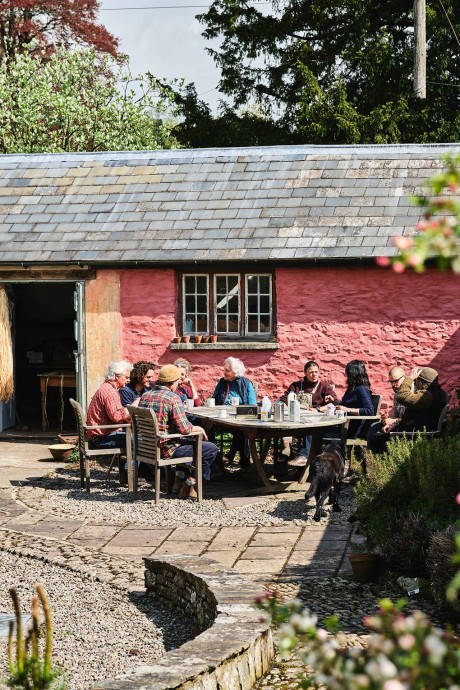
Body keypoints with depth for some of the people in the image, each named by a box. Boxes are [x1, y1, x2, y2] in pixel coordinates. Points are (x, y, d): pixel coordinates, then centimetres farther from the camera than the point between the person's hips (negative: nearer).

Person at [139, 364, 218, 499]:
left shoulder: (145, 396, 6)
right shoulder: (173, 398, -18)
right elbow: (184, 429, -23)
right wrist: (198, 428, -2)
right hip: (166, 449, -9)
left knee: (188, 442, 34)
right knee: (212, 449, 1)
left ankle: (179, 479, 29)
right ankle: (189, 485, 8)